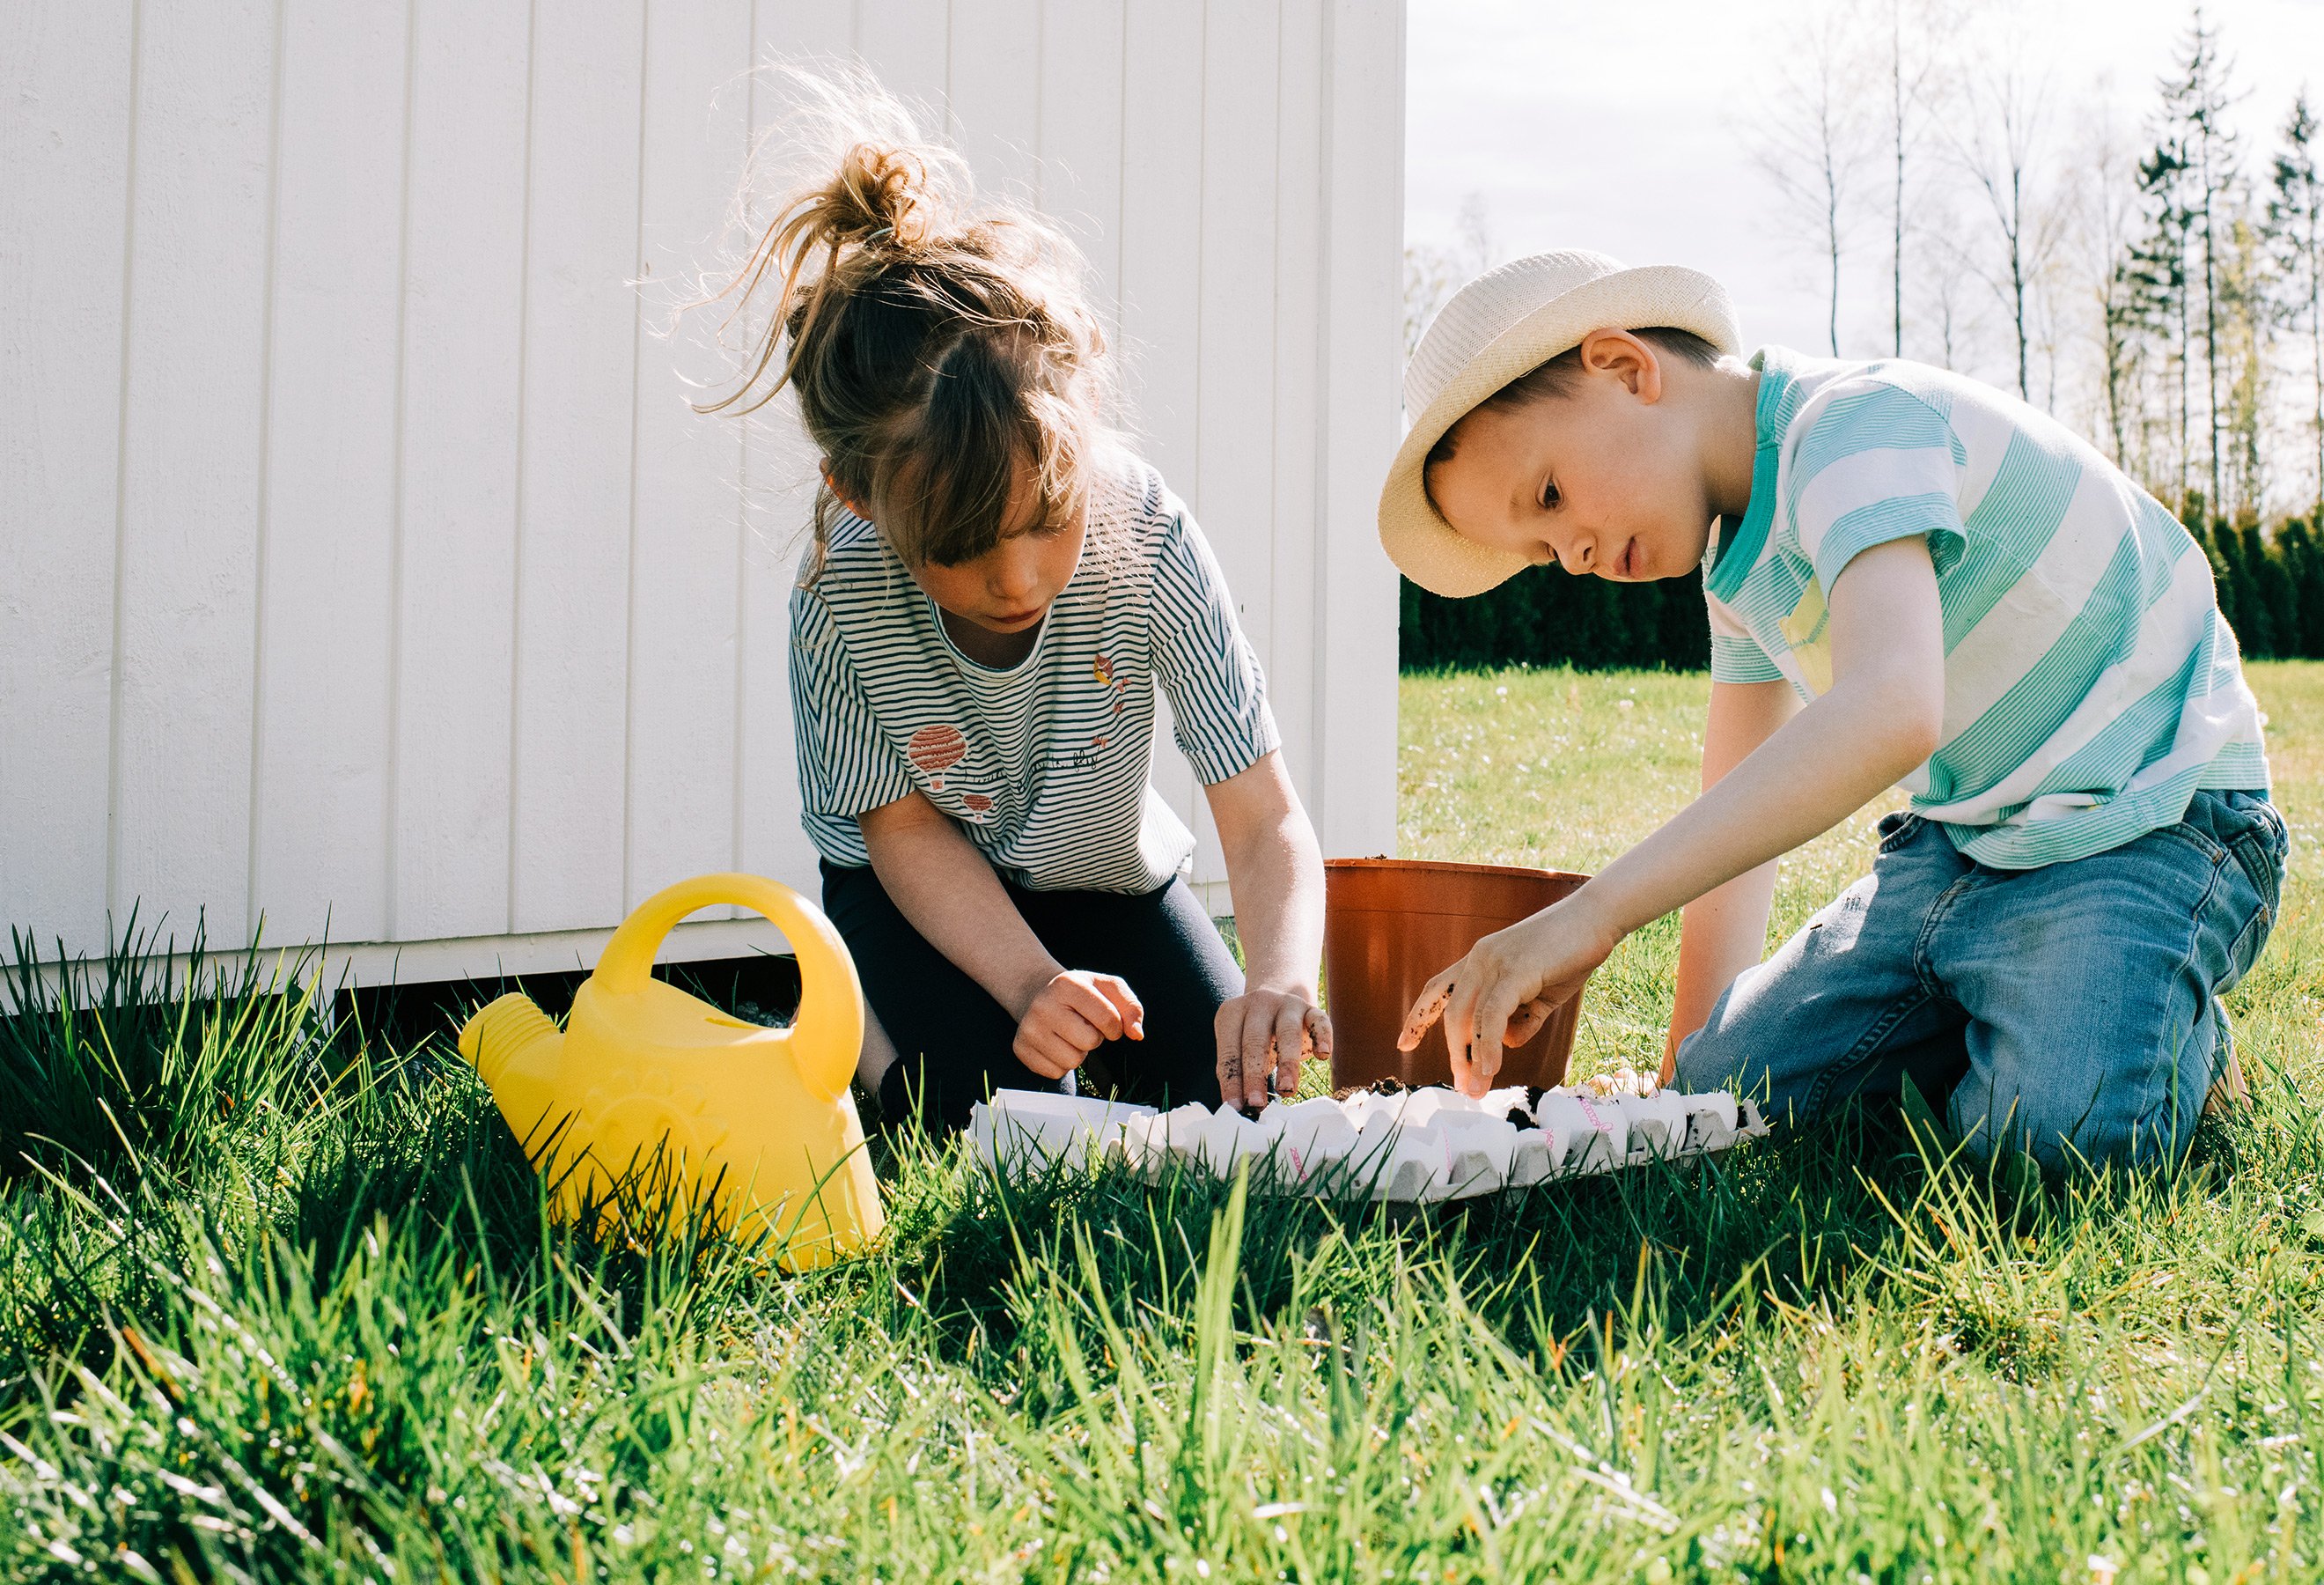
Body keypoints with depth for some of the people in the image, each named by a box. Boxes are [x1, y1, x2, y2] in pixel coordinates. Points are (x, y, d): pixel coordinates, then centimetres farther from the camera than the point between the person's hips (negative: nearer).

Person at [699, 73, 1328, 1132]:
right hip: (920, 885, -2)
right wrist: (1032, 984, -32)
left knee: (1230, 1087, -10)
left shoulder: (1148, 540, -32)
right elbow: (903, 828, -17)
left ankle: (1089, 1011, 22)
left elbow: (1265, 819, -30)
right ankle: (875, 1033, 12)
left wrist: (1278, 981, -50)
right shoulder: (844, 594, -33)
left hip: (1103, 874, 2)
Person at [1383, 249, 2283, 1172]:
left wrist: (1593, 913, -47)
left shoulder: (1859, 424, -24)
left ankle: (2176, 1039, 0)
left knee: (2063, 1127, -32)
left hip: (2151, 819, -8)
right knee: (1730, 1087, -3)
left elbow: (1888, 711, -42)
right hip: (1960, 842, 8)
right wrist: (1682, 1078, 9)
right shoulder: (1742, 563, 7)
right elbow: (1742, 812, 14)